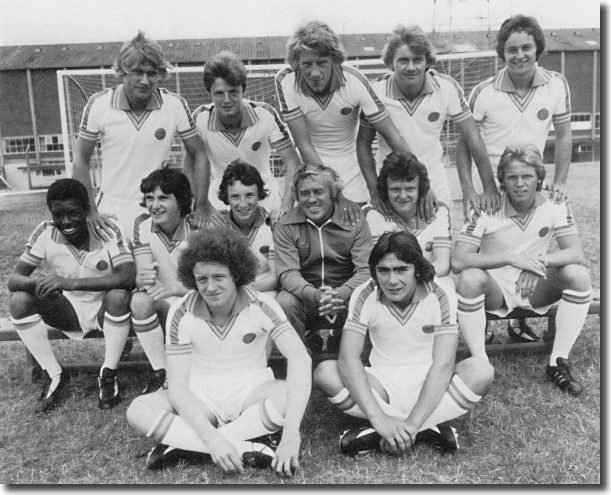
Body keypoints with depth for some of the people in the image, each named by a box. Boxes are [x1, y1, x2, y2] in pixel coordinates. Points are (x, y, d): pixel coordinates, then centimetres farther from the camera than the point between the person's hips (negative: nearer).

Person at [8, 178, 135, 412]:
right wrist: (41, 283, -40)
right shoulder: (45, 233, -13)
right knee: (20, 300, -20)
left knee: (119, 295, -35)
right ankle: (54, 375, -3)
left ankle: (108, 375, -12)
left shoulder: (108, 230, -21)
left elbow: (128, 277, -34)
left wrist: (71, 282, -44)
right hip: (70, 310, 3)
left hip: (106, 309, -3)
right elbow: (13, 279, -15)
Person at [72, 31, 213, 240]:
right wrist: (90, 211, -10)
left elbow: (199, 155, 0)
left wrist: (201, 206, -7)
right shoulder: (99, 104, -8)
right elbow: (81, 160, -2)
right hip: (111, 209, 0)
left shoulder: (175, 105, -8)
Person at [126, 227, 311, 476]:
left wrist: (290, 435, -42)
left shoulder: (261, 305, -18)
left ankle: (183, 444, -23)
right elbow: (177, 385, -18)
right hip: (201, 397, 1)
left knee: (291, 395, -33)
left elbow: (300, 359, -30)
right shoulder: (181, 313, -15)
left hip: (251, 391, 0)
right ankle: (246, 449, -29)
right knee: (139, 411, -25)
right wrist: (212, 438, -34)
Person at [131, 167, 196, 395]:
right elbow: (140, 277, -10)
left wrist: (173, 288, -38)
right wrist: (143, 279, -37)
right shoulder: (143, 225, -3)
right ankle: (161, 372, -13)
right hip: (165, 307, 3)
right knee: (140, 301, -29)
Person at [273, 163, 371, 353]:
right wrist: (314, 295, -34)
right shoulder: (285, 226, -2)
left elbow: (365, 270, -10)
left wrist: (340, 293, -33)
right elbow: (287, 273, -11)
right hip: (304, 294, 0)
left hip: (345, 294, 0)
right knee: (284, 303, -31)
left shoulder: (355, 221, -2)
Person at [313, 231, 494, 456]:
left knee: (480, 370, -29)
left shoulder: (439, 297, -16)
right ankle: (429, 430, -25)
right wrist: (378, 418, -35)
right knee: (325, 372, -26)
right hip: (383, 384, 1)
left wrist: (411, 424, -33)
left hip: (429, 386, -1)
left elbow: (443, 365, -23)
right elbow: (348, 358, -24)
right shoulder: (365, 296, -14)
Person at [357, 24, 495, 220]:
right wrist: (374, 190, -18)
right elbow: (363, 143, -7)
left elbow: (472, 138, -8)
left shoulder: (447, 88, -13)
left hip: (435, 182, 1)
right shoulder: (376, 92, -15)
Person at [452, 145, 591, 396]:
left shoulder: (554, 205, -7)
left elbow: (575, 253, -12)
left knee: (578, 275, -23)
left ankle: (558, 362, -11)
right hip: (495, 288, -3)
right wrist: (511, 258, -33)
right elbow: (458, 260, -24)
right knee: (469, 278, -34)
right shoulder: (487, 209, -16)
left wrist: (539, 260, -33)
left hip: (535, 288, 3)